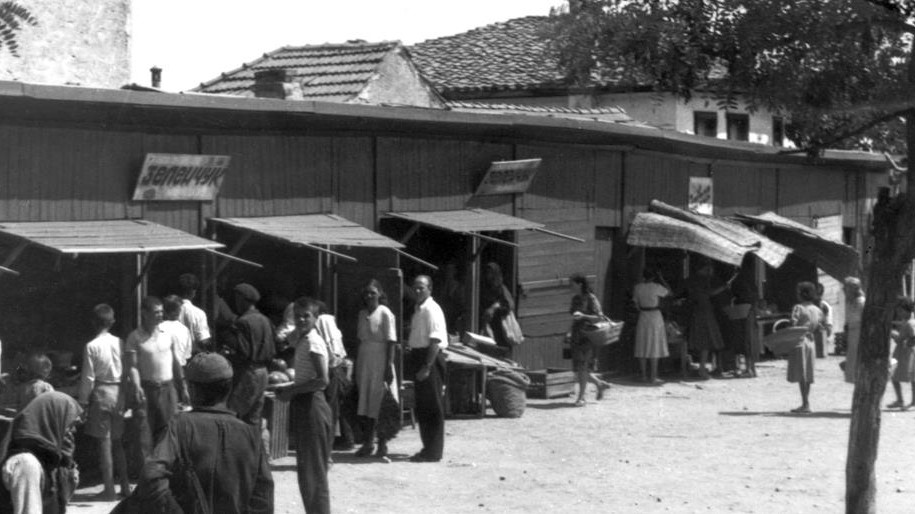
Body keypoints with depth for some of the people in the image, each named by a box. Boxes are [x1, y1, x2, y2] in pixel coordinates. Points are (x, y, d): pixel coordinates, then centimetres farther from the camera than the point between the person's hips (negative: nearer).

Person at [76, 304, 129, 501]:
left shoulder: (91, 346, -12)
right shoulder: (120, 343, -2)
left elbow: (88, 377, -10)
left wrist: (83, 401, 1)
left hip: (101, 394, -4)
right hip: (119, 393, 4)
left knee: (104, 442, 2)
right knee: (117, 442, 17)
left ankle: (109, 489, 4)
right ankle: (124, 485, 19)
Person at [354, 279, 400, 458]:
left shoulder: (385, 314, -6)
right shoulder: (362, 314, 11)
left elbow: (391, 341, -9)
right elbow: (359, 338, 12)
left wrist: (389, 365, -15)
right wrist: (356, 365, 8)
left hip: (380, 361, -6)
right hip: (364, 359, 6)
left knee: (379, 401, -3)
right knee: (364, 401, 6)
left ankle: (382, 444, 4)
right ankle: (367, 442, 13)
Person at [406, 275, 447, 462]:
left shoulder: (431, 310, -14)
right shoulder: (417, 309, 15)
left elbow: (435, 341, -20)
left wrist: (427, 367, -24)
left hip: (430, 358, -9)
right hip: (418, 358, 10)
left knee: (432, 406, -4)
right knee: (422, 406, 14)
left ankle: (434, 452, 1)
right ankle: (428, 448, 23)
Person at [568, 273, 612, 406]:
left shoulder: (591, 298, -10)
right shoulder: (575, 299, 11)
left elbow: (599, 318, -13)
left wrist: (583, 316, -25)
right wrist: (570, 332, 11)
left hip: (588, 337, -7)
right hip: (577, 336, 7)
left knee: (582, 368, -9)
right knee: (577, 370, 7)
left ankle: (581, 397, 0)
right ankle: (600, 384, 26)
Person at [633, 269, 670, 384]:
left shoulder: (638, 287, 0)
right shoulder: (656, 287, -12)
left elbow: (636, 302, 8)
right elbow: (668, 291, 6)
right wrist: (660, 278, 9)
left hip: (642, 317, 4)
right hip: (655, 317, -4)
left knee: (642, 348, 9)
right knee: (654, 347, -1)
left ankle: (643, 375, 11)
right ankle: (653, 377, -3)